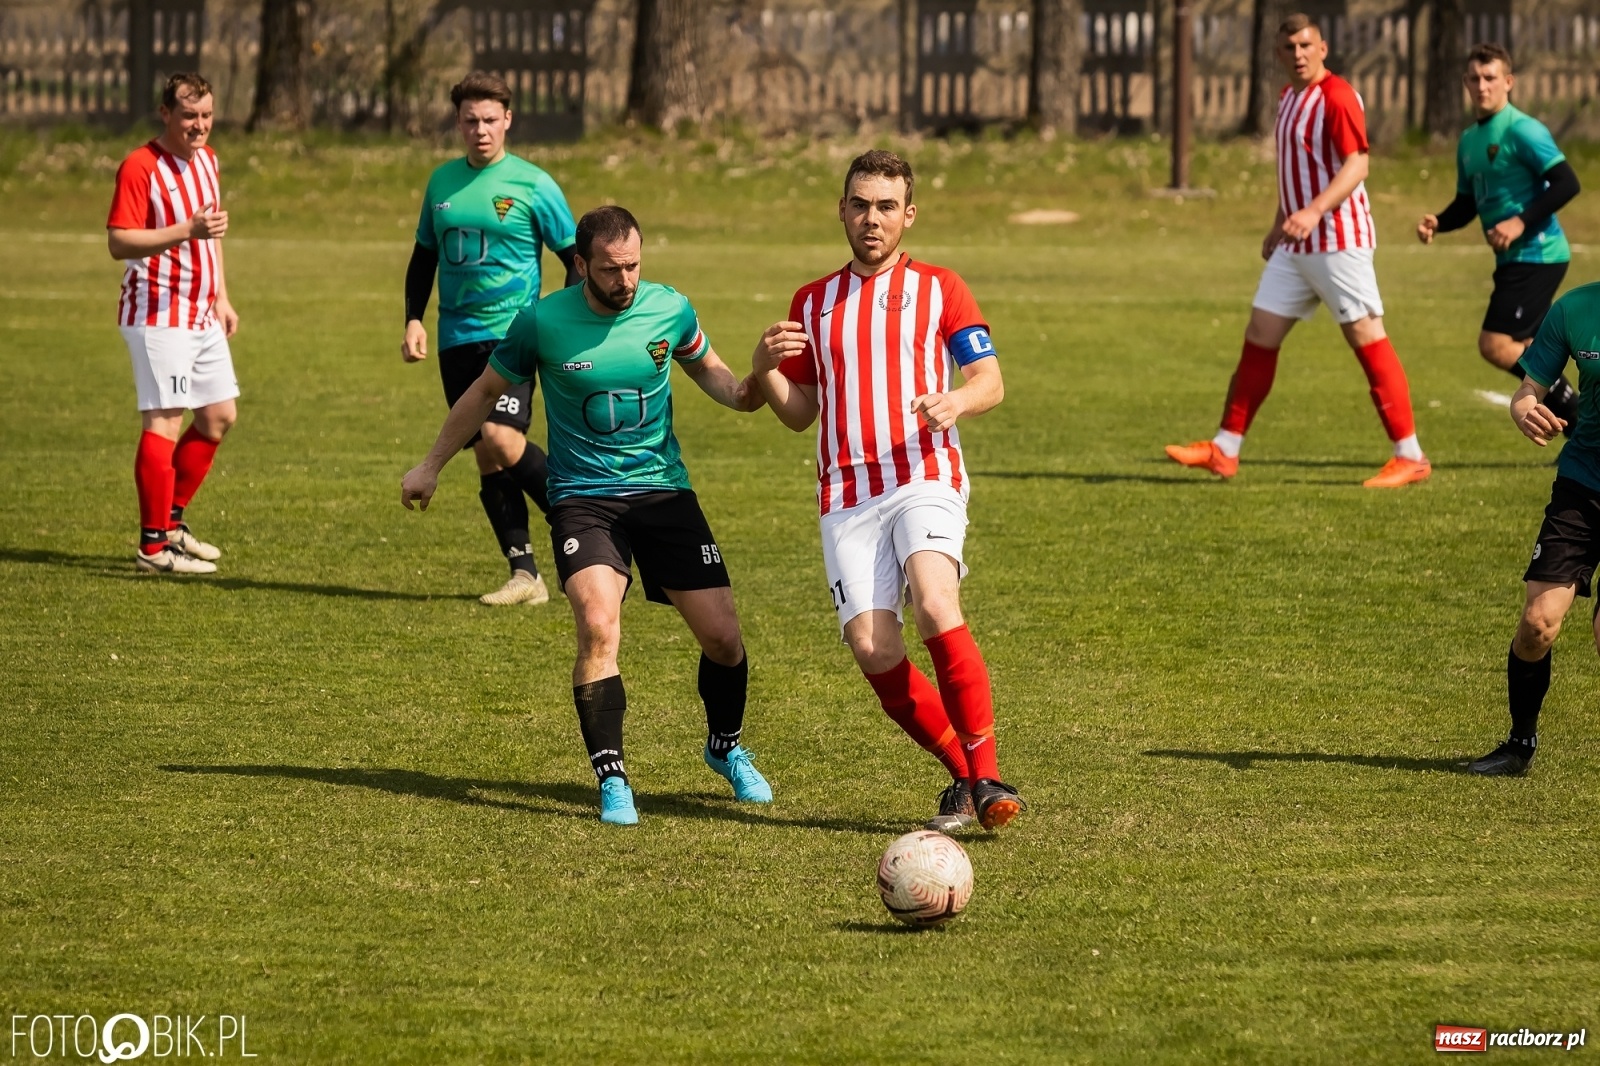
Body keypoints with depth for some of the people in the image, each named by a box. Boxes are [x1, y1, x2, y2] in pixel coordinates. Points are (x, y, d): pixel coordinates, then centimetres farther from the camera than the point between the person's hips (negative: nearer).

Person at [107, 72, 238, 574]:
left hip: (202, 316, 9)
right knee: (165, 421, -11)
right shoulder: (140, 167, -14)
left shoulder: (206, 160, 13)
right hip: (159, 317, -9)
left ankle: (172, 520, 23)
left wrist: (221, 298, 19)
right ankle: (153, 544, -8)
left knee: (220, 416, 11)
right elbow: (119, 242, -21)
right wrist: (188, 230, -30)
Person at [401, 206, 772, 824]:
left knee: (722, 637, -1)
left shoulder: (670, 310, -5)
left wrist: (744, 390, -9)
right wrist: (432, 466, 14)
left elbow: (707, 371, 15)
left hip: (664, 491, 2)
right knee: (599, 627, -25)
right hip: (583, 496, -2)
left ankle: (726, 748, 30)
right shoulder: (542, 322, -10)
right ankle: (612, 780, -13)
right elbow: (485, 393, 7)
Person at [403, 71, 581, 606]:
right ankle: (524, 574, 6)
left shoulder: (533, 185, -4)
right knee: (487, 460, 2)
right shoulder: (442, 182, 11)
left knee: (500, 439, -22)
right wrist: (413, 320, 9)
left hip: (513, 335, -5)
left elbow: (576, 259, 1)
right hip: (457, 338, 5)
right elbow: (424, 257, 21)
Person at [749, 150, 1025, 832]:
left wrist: (956, 401, -20)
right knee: (873, 650, -11)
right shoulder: (812, 303, 20)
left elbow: (990, 380, 2)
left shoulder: (939, 289, 10)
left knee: (935, 609, -28)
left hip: (924, 478, -3)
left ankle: (986, 777, -21)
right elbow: (799, 413, 20)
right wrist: (765, 369, 0)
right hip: (846, 496, 3)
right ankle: (962, 774, 7)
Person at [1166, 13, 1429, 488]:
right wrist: (1279, 226, 28)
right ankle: (1225, 449, 12)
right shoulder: (1288, 97, 15)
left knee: (1367, 339, -7)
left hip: (1338, 242, -9)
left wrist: (1314, 210, -34)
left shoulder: (1336, 97, -13)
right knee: (1259, 335, 8)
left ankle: (1410, 456, -4)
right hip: (1295, 247, 9)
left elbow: (1356, 165, -22)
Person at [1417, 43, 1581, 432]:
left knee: (1496, 345, -16)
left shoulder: (1523, 131, -12)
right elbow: (1467, 205, 23)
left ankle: (1578, 414, -6)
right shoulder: (1469, 140, 15)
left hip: (1537, 256, -9)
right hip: (1513, 259, 9)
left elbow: (1567, 183, -18)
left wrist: (1522, 222, -22)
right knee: (1524, 354, 10)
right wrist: (1436, 223, 3)